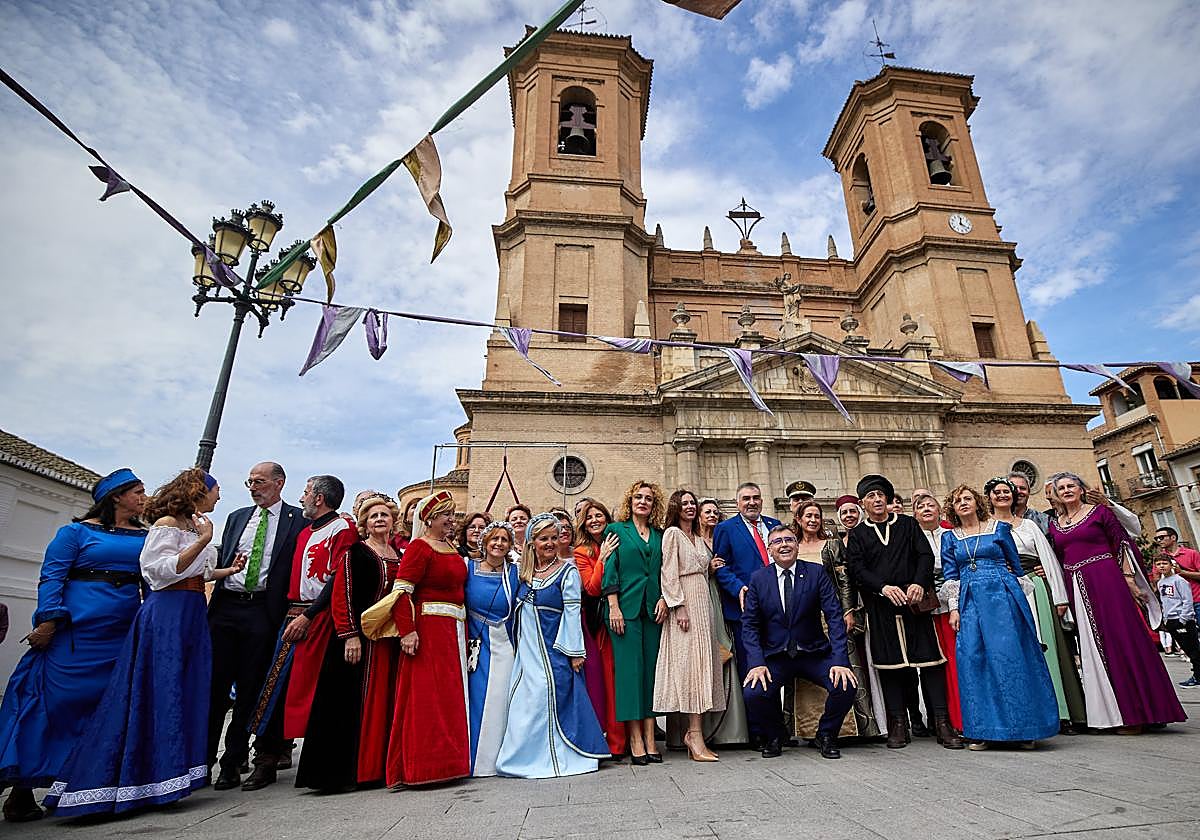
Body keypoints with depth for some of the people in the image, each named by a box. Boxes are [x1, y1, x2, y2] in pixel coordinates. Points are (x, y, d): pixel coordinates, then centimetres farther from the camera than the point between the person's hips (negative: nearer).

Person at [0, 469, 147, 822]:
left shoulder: (145, 537, 12)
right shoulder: (77, 532, 1)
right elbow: (52, 577, -5)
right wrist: (49, 621, -15)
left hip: (125, 635, 4)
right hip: (76, 634, -4)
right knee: (56, 701, -3)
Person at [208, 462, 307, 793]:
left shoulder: (298, 520, 0)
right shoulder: (237, 517, 16)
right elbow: (221, 563, 17)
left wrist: (291, 613, -10)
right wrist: (219, 592, 7)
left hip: (263, 612, -4)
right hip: (225, 607, 4)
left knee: (250, 688, 4)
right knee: (213, 683, 5)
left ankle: (233, 762, 16)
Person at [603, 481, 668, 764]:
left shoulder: (659, 535, 15)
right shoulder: (616, 530, 5)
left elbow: (664, 572, 16)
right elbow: (610, 571, -1)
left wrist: (663, 598, -1)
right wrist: (613, 607, -9)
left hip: (653, 609, 4)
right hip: (626, 608, -4)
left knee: (651, 668, 3)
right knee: (630, 668, -4)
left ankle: (650, 738, 9)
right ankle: (635, 740, 2)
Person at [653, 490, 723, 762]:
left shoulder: (699, 539, 21)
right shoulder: (672, 533, -2)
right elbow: (669, 573, -10)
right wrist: (679, 606, -17)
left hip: (703, 602, 8)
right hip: (684, 601, -8)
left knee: (702, 662, 3)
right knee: (690, 661, -11)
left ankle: (693, 732, 7)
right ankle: (695, 734, -9)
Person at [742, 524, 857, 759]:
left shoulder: (816, 574, -2)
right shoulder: (758, 579, 0)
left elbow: (834, 617, -7)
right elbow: (749, 624, -2)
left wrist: (840, 660, -18)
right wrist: (757, 663, -15)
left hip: (814, 654, 1)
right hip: (774, 656, 0)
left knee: (845, 686, -24)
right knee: (753, 693, -24)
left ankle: (826, 735, 8)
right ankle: (774, 736, 11)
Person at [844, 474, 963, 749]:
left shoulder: (907, 524, 12)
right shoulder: (857, 534, 8)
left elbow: (925, 555, 3)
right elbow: (857, 569, -1)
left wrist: (919, 584, -14)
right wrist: (884, 587, -16)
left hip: (914, 601, 1)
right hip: (880, 609, 0)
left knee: (930, 658, -2)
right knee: (889, 663, 2)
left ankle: (942, 723, 7)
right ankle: (898, 725, 11)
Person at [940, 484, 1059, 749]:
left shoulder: (999, 528, 7)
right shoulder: (949, 538, 11)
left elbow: (1016, 565, 12)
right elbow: (950, 576, 8)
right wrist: (954, 608, 1)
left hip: (1003, 597, -2)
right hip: (969, 601, 2)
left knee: (1010, 654, -7)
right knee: (972, 659, -4)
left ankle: (1025, 727, 5)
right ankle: (981, 729, 4)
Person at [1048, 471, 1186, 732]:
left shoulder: (1099, 511, 2)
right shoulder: (1054, 525, 12)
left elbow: (1122, 543, -2)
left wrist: (1129, 579, -9)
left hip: (1106, 581, -4)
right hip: (1076, 588, 4)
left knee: (1121, 639, -3)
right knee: (1092, 646, 7)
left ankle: (1135, 712, 6)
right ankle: (1107, 712, 15)